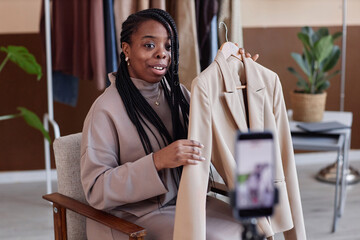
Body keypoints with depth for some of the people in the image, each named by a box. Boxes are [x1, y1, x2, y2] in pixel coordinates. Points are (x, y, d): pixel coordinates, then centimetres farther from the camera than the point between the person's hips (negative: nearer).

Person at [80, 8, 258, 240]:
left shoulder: (177, 92, 5)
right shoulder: (106, 109, -15)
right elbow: (96, 190, -19)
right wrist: (158, 161, -30)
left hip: (186, 201, 6)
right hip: (134, 217, -6)